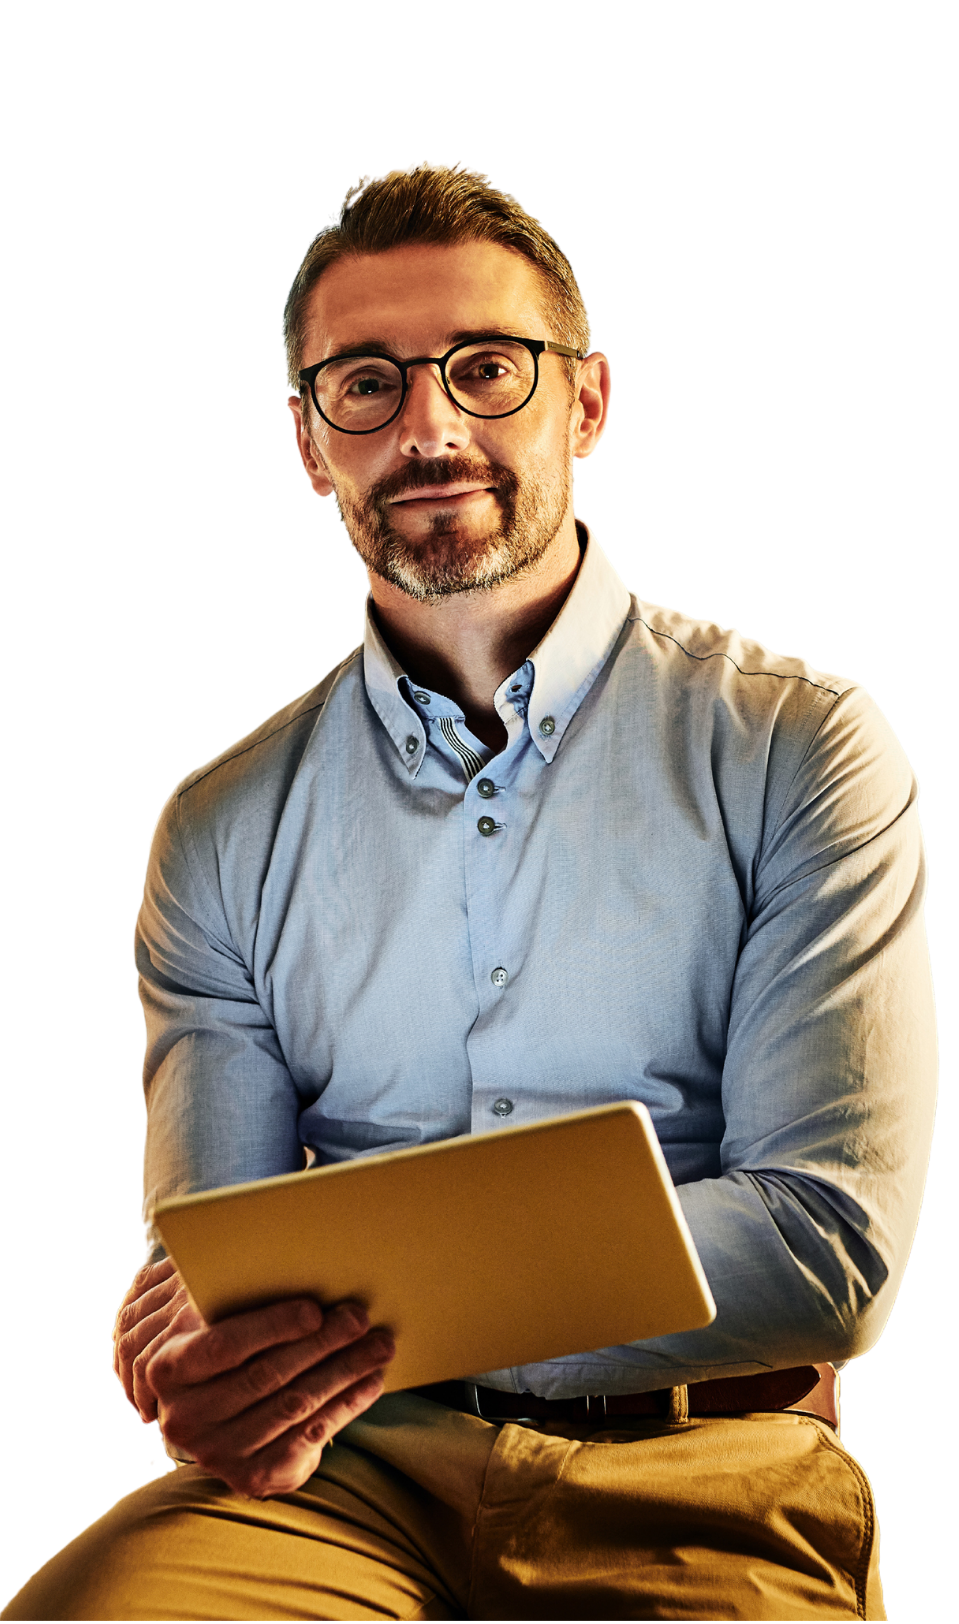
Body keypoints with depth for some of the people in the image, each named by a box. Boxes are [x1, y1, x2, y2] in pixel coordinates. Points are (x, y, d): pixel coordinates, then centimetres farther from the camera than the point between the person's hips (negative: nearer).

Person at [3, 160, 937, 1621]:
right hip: (349, 1468, 1)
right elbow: (200, 1260, 6)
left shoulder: (799, 748, 1)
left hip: (696, 1473, 0)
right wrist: (221, 1394, -21)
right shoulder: (227, 833, 11)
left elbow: (830, 1240, -8)